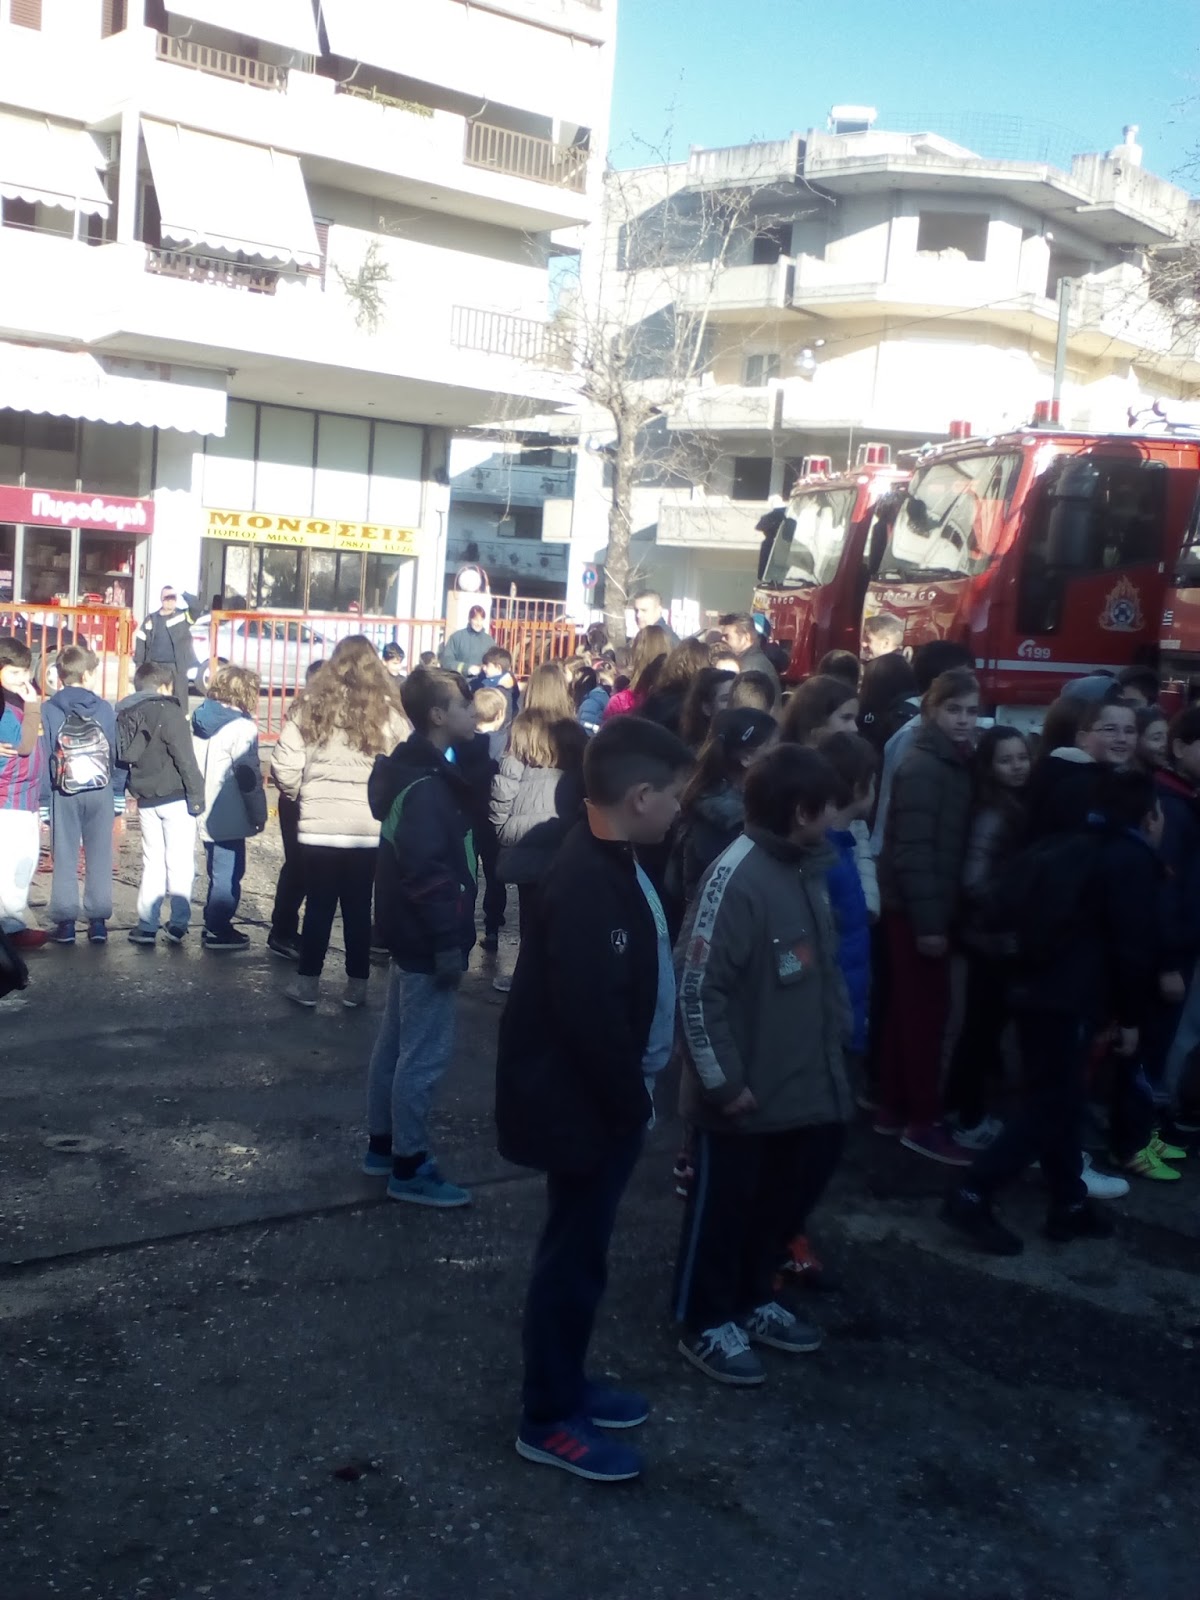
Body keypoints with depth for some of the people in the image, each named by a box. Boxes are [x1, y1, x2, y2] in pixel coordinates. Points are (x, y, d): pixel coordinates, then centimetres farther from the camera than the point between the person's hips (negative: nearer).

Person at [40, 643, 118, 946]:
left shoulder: (49, 710, -5)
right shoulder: (105, 709, -2)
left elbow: (43, 758, -6)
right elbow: (117, 756, 1)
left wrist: (44, 799, -1)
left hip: (64, 795, -1)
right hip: (100, 793, 1)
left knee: (65, 857, 7)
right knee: (99, 856, 8)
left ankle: (65, 921, 7)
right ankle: (98, 920, 9)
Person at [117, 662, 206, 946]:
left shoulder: (126, 715, 12)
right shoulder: (168, 711, -10)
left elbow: (123, 759, 14)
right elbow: (184, 757, -16)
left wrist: (136, 790, 17)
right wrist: (196, 795, -15)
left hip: (146, 800, 6)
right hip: (175, 798, -6)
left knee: (152, 862, 12)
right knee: (180, 862, -1)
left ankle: (146, 926, 9)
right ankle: (178, 924, -4)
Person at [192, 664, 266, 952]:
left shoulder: (200, 719, 9)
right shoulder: (241, 726, -16)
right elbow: (249, 777, -18)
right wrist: (259, 814, -8)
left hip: (206, 814, 8)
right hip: (229, 817, -8)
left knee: (220, 871, 19)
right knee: (228, 874, 3)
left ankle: (214, 925, 27)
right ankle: (218, 930, 8)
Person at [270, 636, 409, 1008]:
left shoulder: (310, 707, -1)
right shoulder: (389, 712, -2)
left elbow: (284, 769, -4)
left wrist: (301, 796, 15)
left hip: (318, 827, 0)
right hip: (370, 830, 0)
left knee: (318, 906, 10)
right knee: (359, 908, 10)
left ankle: (307, 982, 18)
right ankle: (356, 985, 17)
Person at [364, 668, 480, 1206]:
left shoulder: (416, 770, 11)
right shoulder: (427, 787, -21)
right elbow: (429, 874, -25)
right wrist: (448, 943, -22)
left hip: (409, 934, 11)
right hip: (426, 938, -11)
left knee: (397, 1042, 18)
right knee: (425, 1053, -2)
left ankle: (382, 1144, 30)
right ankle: (409, 1167, 7)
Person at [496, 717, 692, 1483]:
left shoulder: (615, 865, 5)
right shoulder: (588, 886, -27)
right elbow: (591, 1015, -28)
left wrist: (632, 1093, 12)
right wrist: (631, 1102, -17)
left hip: (605, 1096, 10)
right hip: (585, 1104, -10)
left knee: (581, 1247, 21)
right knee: (574, 1254, 4)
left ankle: (566, 1382, 37)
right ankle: (549, 1419, 20)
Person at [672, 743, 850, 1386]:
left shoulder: (807, 868, 4)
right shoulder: (736, 878, -23)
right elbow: (697, 988, -23)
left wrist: (832, 1043, 14)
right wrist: (723, 1080, -18)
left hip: (804, 1082, 9)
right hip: (745, 1092, -8)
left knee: (786, 1196, 21)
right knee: (723, 1205, 9)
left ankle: (752, 1299, 42)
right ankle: (705, 1324, 27)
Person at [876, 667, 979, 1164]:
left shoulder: (954, 763, 12)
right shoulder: (923, 766, -16)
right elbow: (913, 849, -21)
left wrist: (935, 915, 10)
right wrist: (928, 921, -23)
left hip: (923, 907, 9)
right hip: (916, 908, -9)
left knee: (908, 1008, 14)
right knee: (928, 1010, -4)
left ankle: (894, 1107, 24)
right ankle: (922, 1121, 4)